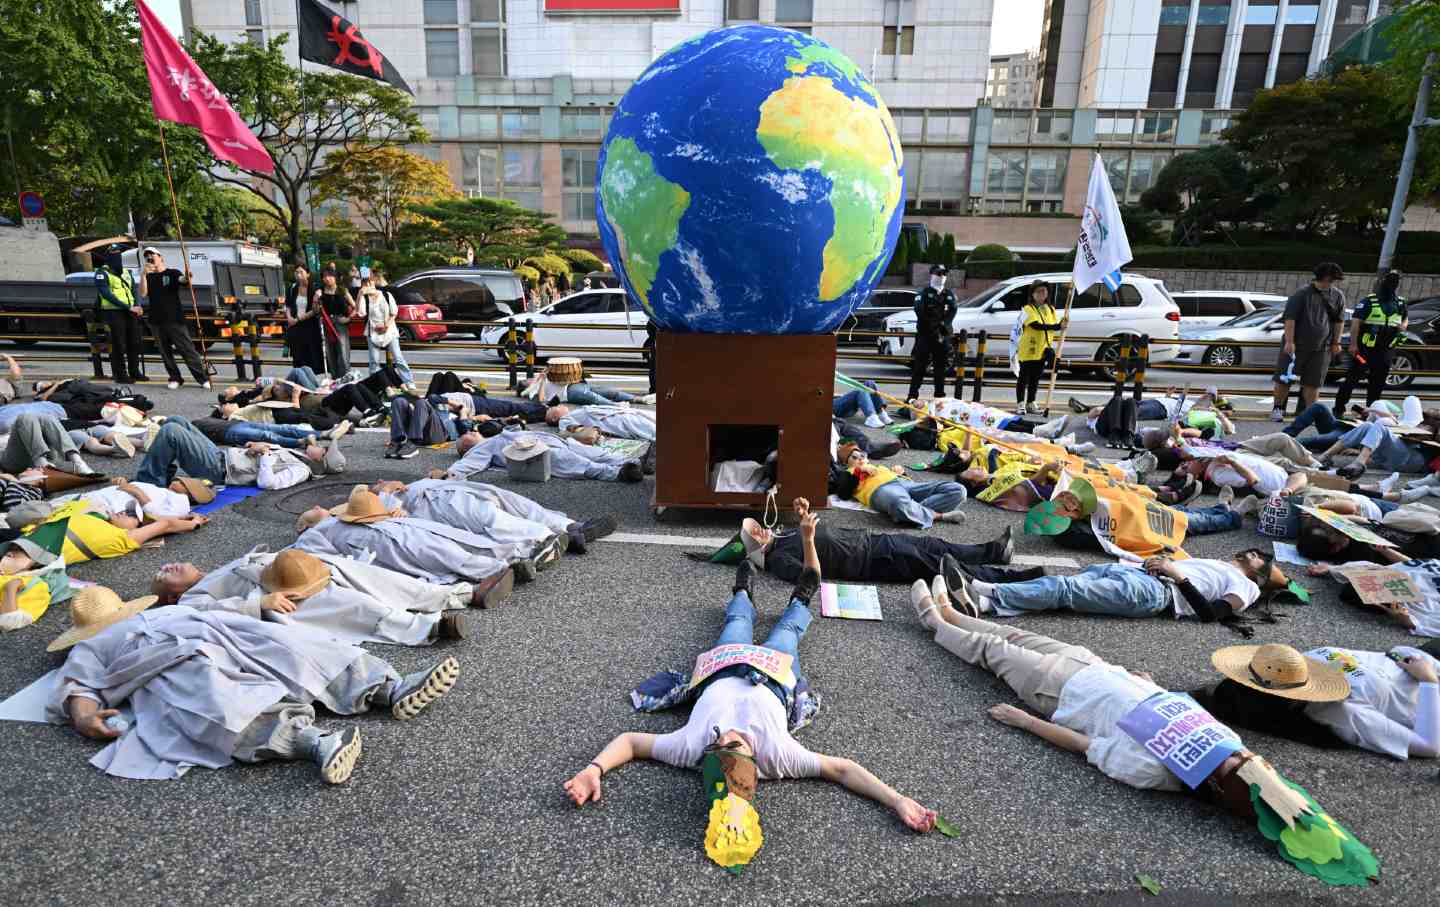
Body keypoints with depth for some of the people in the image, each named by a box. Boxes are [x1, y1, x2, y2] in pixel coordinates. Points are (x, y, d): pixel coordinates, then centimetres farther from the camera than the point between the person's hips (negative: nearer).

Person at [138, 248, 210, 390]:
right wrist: (143, 274, -12)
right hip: (156, 321, 4)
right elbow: (143, 294, -1)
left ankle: (203, 378, -6)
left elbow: (182, 280, -16)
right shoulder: (148, 277, 14)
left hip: (175, 319, -4)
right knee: (165, 352, 6)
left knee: (187, 350, -7)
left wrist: (186, 277, -40)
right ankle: (175, 378, 14)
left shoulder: (172, 273, 6)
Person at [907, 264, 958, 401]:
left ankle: (939, 395, 13)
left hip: (943, 335, 4)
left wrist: (943, 324, -16)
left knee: (941, 367, 7)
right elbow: (920, 313, -10)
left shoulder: (950, 295, 15)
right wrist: (934, 328, -16)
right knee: (919, 367, -5)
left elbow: (953, 311, 1)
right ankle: (912, 395, -4)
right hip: (925, 335, -4)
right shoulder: (924, 294, 3)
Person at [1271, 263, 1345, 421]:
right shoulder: (1301, 294, -9)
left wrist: (1336, 342, 12)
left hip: (1321, 347, 4)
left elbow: (1339, 321, 15)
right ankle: (1277, 409, 13)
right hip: (1295, 345, -4)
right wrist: (1289, 341, -19)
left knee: (1313, 382, 5)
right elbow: (1290, 318, -13)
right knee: (1284, 378, 0)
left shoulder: (1338, 296, 7)